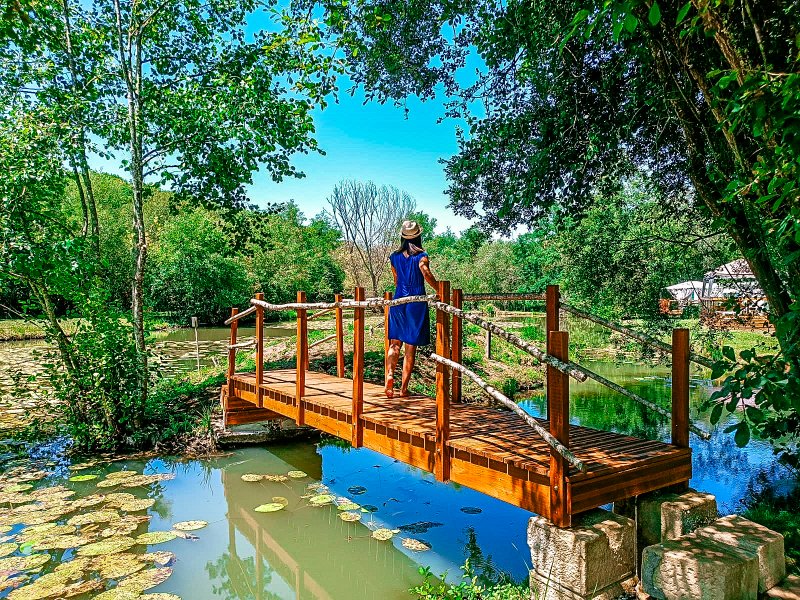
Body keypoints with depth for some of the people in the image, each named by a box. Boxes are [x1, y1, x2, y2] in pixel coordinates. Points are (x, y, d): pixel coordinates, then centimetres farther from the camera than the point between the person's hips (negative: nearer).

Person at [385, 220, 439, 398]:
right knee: (411, 347, 4)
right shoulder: (421, 256, -4)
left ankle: (389, 375, -14)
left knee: (395, 343, 10)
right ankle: (404, 388, 7)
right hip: (416, 303, -3)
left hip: (398, 301, 3)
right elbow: (427, 274, -21)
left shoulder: (395, 257, 9)